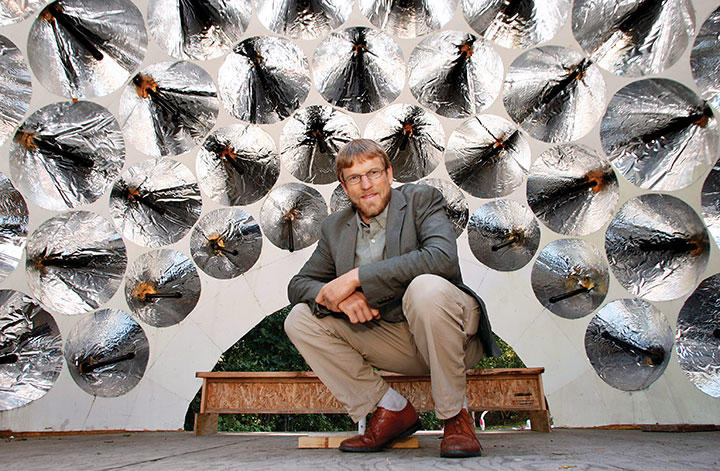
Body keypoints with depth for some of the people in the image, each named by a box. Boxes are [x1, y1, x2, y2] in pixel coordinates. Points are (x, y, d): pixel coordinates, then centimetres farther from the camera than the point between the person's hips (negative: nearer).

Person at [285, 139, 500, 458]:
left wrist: (356, 277, -25)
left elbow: (442, 257, -24)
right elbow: (298, 285, 7)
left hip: (448, 335, -5)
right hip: (390, 339, 5)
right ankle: (392, 409, -2)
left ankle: (456, 416, -14)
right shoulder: (336, 227, 9)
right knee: (299, 320, -7)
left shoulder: (421, 199, -5)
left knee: (425, 286, -36)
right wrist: (340, 298, -18)